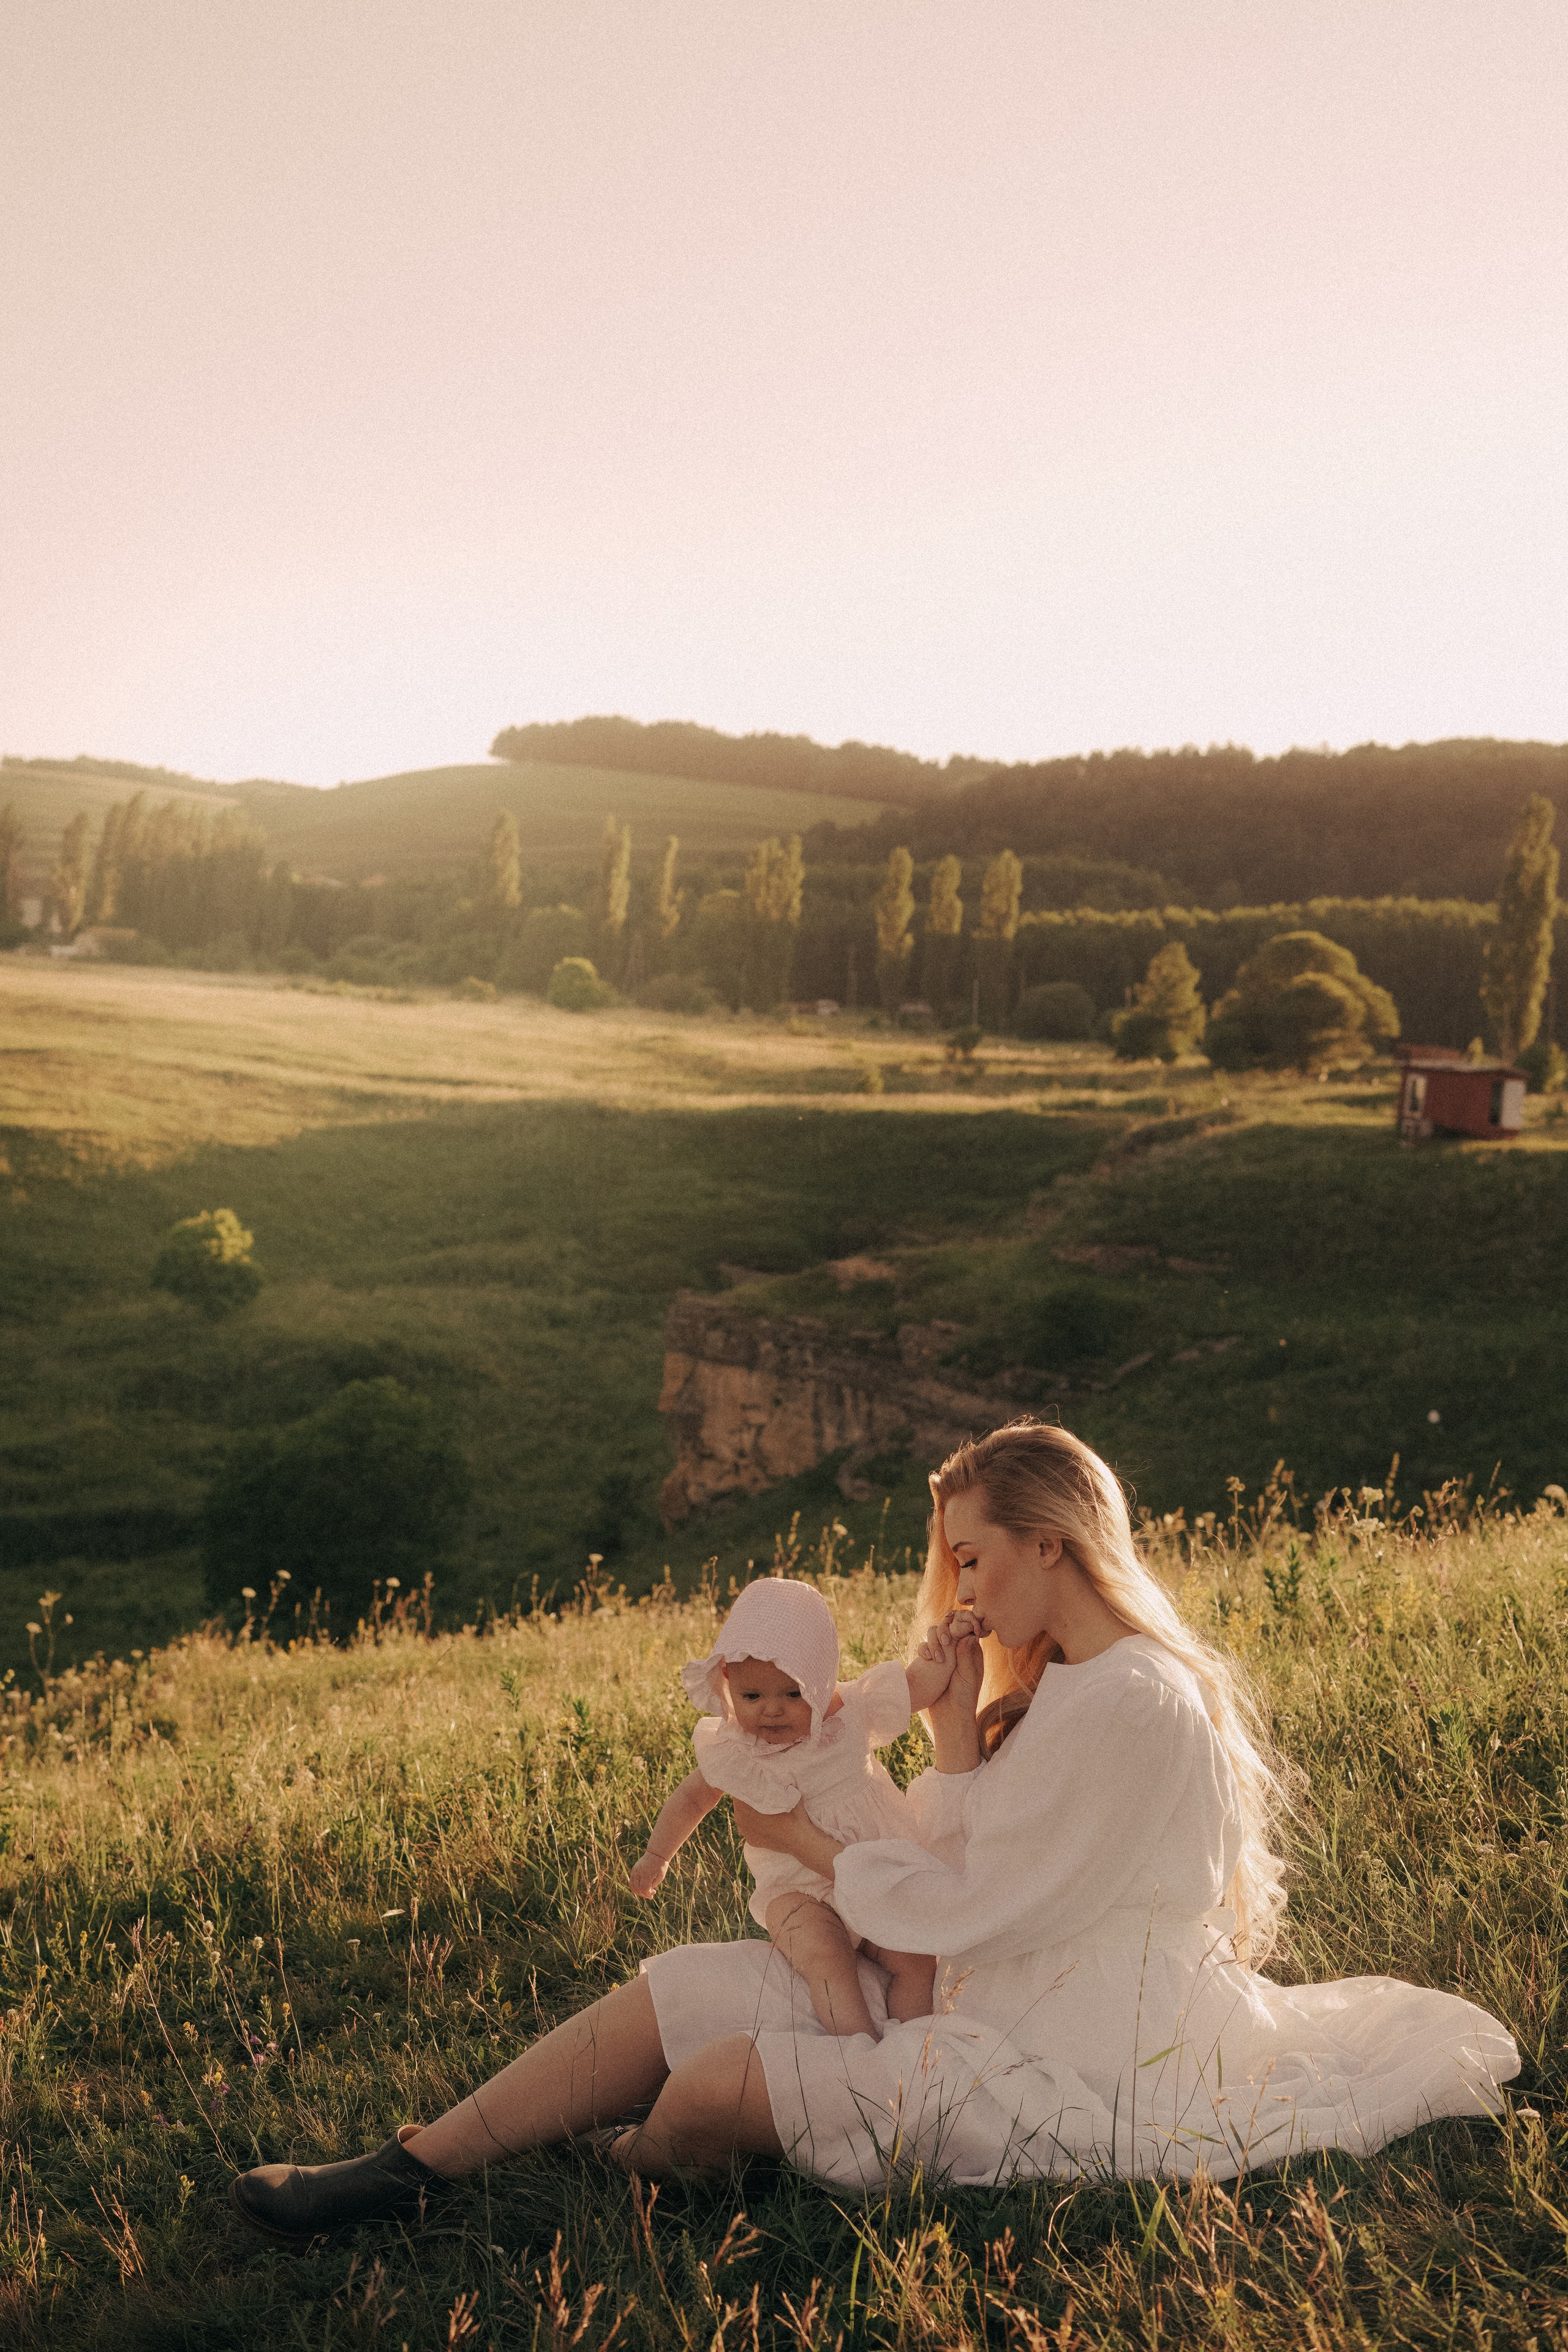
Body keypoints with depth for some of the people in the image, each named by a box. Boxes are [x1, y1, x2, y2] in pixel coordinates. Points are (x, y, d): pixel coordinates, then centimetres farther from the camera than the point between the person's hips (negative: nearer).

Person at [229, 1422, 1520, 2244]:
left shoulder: (1139, 1705, -21)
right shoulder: (1055, 1681, 12)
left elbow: (971, 1904, -18)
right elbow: (967, 1876, 9)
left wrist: (802, 1839, -6)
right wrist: (960, 1725, -3)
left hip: (1076, 2072, -10)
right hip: (992, 2001, 10)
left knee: (722, 2080, -21)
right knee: (677, 1988, -3)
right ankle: (406, 2170, -2)